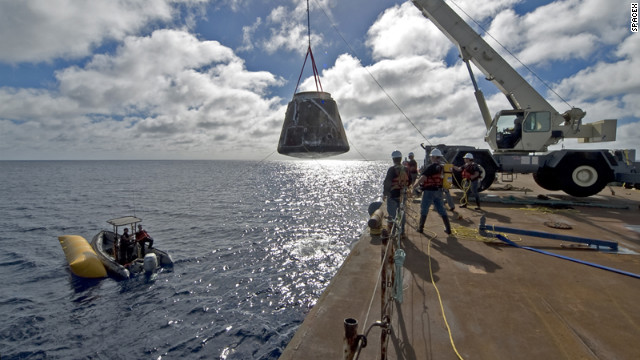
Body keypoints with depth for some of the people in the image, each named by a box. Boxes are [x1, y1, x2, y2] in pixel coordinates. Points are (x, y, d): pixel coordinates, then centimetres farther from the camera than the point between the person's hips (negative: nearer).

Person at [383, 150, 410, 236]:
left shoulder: (391, 169, -14)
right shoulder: (405, 170, 4)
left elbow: (387, 182, -14)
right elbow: (408, 182, 13)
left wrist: (384, 193, -5)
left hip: (392, 195, -5)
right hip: (402, 195, 5)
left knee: (392, 213, 2)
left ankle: (391, 231, 3)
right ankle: (402, 231, 21)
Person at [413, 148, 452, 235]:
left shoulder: (430, 167, -17)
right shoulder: (441, 167, 7)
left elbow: (422, 178, -26)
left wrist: (414, 185, -18)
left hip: (429, 191, -7)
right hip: (438, 191, 7)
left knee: (424, 210, 5)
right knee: (442, 210, 12)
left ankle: (420, 228, 13)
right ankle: (448, 229, 14)